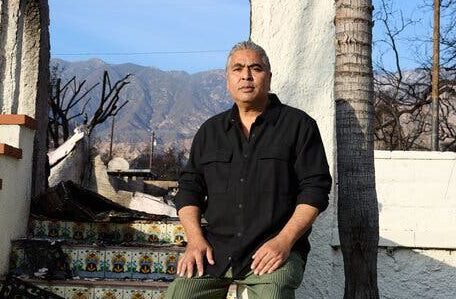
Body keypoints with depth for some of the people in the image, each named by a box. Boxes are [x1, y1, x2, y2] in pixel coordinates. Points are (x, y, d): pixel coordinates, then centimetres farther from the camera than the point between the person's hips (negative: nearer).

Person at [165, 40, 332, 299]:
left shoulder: (298, 125, 6)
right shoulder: (211, 130, 18)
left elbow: (315, 189, -1)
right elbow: (189, 186, 16)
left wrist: (284, 241, -12)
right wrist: (195, 238, -1)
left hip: (276, 248, -3)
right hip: (216, 248, 3)